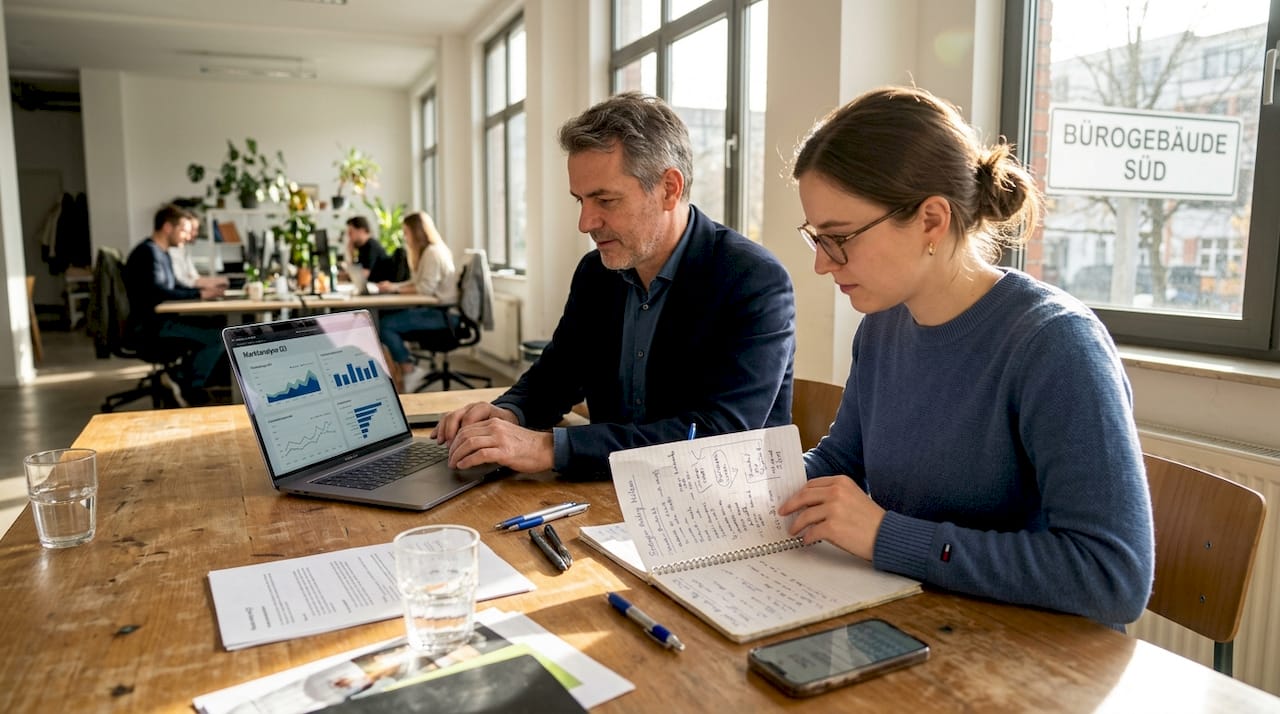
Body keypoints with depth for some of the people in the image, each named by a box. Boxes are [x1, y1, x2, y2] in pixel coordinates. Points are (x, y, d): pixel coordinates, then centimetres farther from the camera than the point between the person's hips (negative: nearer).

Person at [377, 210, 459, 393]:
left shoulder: (433, 252, -13)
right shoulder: (427, 251, 19)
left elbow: (426, 288, -20)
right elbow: (417, 282, 18)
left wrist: (396, 288, -11)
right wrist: (393, 286, 5)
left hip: (440, 314, -10)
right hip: (434, 309, 10)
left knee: (385, 325, -17)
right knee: (385, 315, -5)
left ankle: (410, 371, -6)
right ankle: (407, 369, -6)